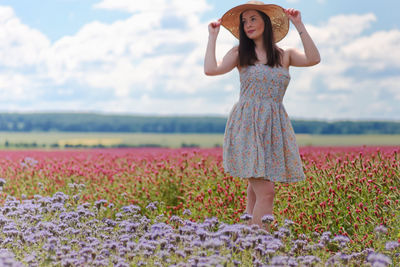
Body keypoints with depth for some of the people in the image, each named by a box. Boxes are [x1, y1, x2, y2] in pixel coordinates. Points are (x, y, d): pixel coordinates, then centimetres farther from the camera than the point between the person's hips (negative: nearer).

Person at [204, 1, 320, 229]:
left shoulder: (285, 55, 12)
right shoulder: (240, 54, 8)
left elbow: (314, 59, -5)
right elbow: (211, 69, -6)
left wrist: (299, 25, -2)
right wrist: (213, 37, 2)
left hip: (274, 129, 3)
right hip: (247, 127, -3)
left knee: (256, 190, 4)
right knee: (265, 191, -14)